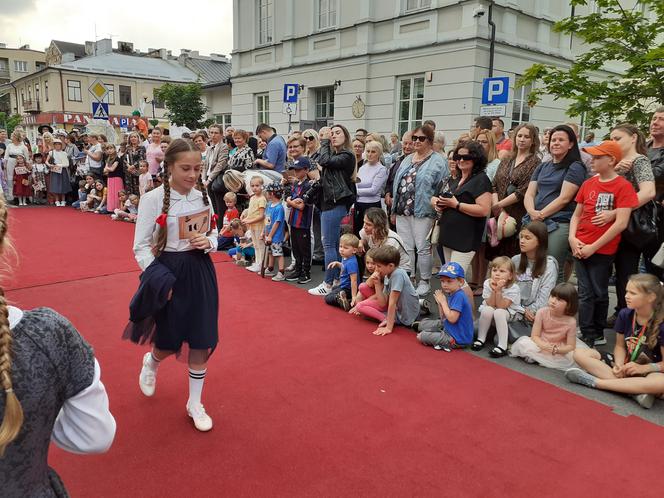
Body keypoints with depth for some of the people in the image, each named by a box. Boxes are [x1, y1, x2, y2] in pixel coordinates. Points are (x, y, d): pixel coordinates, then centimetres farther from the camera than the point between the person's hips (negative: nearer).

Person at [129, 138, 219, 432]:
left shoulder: (202, 197, 2)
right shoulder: (153, 199, -11)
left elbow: (214, 235, 12)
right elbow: (140, 247, -9)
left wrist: (208, 242, -11)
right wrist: (157, 279, -19)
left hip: (200, 272, 4)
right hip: (168, 272, -3)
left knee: (202, 342, 5)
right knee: (168, 342, 9)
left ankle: (195, 404, 23)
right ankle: (150, 363, 48)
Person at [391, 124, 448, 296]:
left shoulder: (437, 161, -5)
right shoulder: (407, 160, 16)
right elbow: (397, 183, 18)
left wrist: (437, 211, -13)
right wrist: (394, 208, 15)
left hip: (422, 212, -6)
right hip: (403, 211, 6)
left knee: (423, 248, 1)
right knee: (406, 248, 11)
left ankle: (424, 282, 14)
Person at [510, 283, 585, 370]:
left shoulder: (571, 321, -17)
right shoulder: (542, 312, -16)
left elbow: (570, 346, -15)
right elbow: (534, 336, -15)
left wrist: (556, 349, -34)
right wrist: (544, 346, -34)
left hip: (560, 350, 2)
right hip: (541, 345, -2)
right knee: (523, 343, -27)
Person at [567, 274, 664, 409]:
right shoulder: (625, 315, -6)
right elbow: (620, 346, 3)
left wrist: (643, 368, -29)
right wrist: (619, 365, -17)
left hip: (649, 371, -4)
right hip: (625, 364, 5)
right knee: (579, 354, -15)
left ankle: (594, 381, -31)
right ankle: (635, 389, -28)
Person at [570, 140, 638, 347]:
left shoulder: (623, 186, -8)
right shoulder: (588, 184, 7)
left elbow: (621, 224, -15)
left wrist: (593, 247, -15)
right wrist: (572, 238, -4)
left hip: (603, 250, -4)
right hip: (581, 248, 4)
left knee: (599, 293, 9)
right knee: (585, 293, 5)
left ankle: (597, 333, 24)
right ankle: (589, 335, 13)